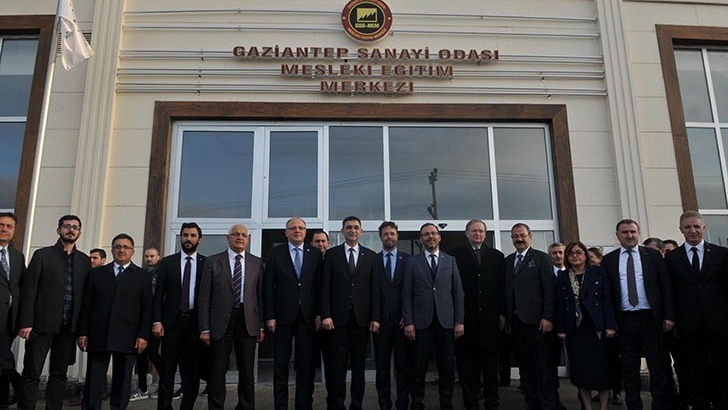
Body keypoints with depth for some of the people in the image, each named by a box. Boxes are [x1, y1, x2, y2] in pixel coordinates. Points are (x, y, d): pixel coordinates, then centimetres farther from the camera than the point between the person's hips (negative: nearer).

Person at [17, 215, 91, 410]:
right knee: (32, 373, 0)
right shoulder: (42, 255, 3)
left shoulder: (84, 261, 11)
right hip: (42, 325, -3)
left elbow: (86, 295, 8)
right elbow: (28, 290, -3)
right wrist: (26, 323, -11)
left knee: (59, 374, 9)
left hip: (69, 327, 3)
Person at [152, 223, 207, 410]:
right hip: (172, 322, 0)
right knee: (167, 371, 4)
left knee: (192, 371, 8)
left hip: (196, 322, 0)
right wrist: (157, 321, -7)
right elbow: (159, 294, 3)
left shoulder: (207, 263, 3)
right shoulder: (167, 262, 6)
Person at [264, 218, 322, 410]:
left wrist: (319, 314, -3)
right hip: (283, 315, -1)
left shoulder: (315, 253, 6)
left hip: (308, 316, 1)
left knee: (306, 364, 7)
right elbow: (268, 286, 0)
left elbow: (320, 285, 3)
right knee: (280, 365, 7)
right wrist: (269, 316, -6)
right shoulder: (276, 253, 3)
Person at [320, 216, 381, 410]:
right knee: (338, 364, 3)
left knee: (359, 364, 8)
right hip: (339, 316, -1)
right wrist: (326, 315, -7)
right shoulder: (331, 254, 5)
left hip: (362, 317, 1)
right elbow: (326, 287, 1)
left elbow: (375, 288, 4)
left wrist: (375, 317, -3)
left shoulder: (371, 255, 7)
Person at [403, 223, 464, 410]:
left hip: (446, 322, 1)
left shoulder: (450, 261, 11)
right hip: (421, 322, -1)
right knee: (419, 368, 3)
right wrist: (408, 322, -5)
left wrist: (459, 321, 0)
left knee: (447, 368, 6)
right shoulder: (412, 262, 7)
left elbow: (458, 292, 7)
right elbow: (407, 294, 3)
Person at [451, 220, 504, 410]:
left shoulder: (497, 256, 11)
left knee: (491, 362, 9)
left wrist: (502, 313, 2)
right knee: (468, 364, 3)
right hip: (466, 317, -2)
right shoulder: (456, 255, 3)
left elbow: (502, 286, 8)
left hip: (490, 317, 2)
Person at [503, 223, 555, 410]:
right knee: (524, 364, 9)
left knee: (543, 364, 1)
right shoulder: (508, 261, 14)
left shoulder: (541, 258, 1)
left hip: (535, 319, -4)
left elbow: (549, 289, -5)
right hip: (515, 320, 5)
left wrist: (548, 317, -12)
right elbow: (506, 289, 12)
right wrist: (504, 315, 6)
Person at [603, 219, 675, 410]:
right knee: (629, 369, 8)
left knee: (658, 366, 3)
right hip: (625, 320, 1)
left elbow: (666, 286, 3)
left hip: (651, 317, 0)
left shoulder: (653, 255, 5)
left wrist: (669, 315, -4)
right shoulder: (608, 260, 5)